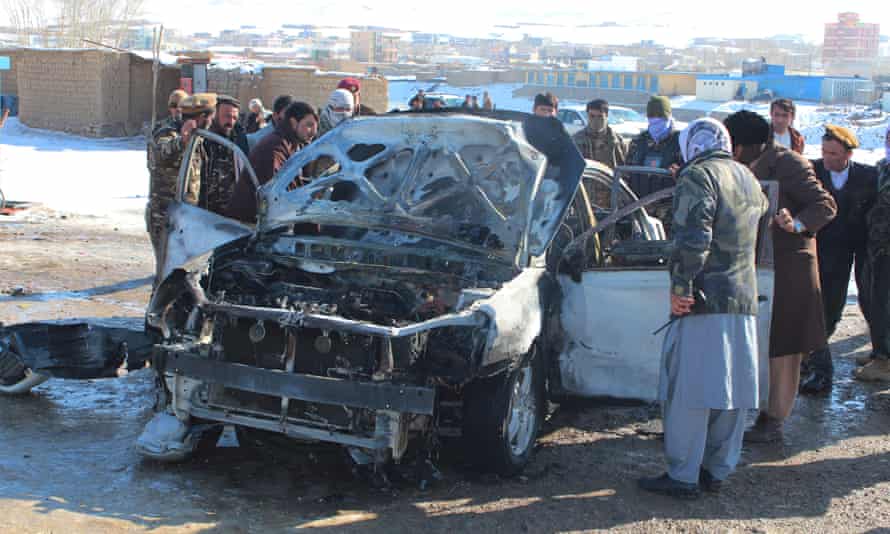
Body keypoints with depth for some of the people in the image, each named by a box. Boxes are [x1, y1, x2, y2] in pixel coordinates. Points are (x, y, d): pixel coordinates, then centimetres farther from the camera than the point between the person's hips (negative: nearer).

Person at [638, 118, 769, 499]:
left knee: (687, 391, -2)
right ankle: (716, 471, 19)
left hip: (704, 301, -8)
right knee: (733, 392, 11)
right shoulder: (748, 179, 17)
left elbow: (693, 237, -19)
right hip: (745, 301, 8)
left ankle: (683, 477, 1)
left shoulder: (697, 176, -8)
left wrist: (680, 286, -16)